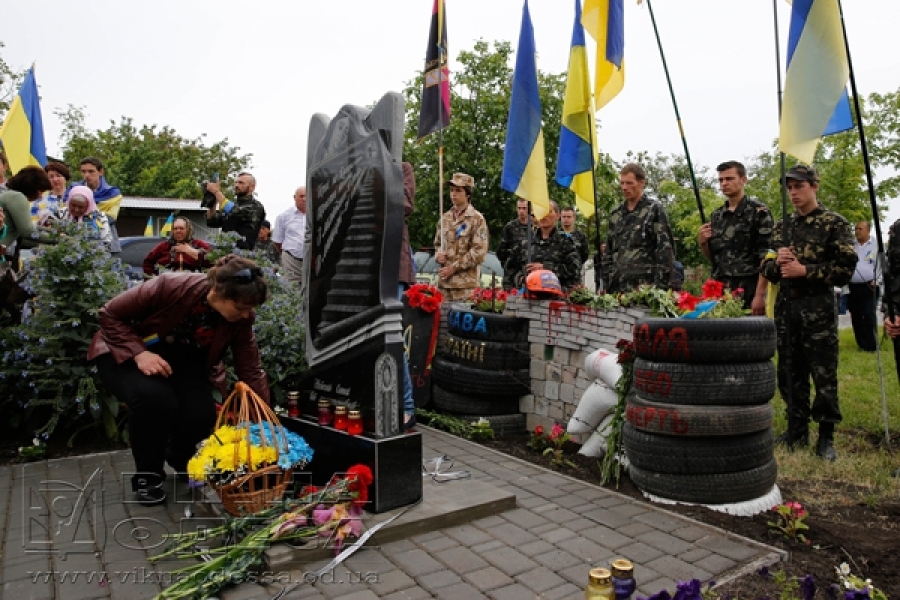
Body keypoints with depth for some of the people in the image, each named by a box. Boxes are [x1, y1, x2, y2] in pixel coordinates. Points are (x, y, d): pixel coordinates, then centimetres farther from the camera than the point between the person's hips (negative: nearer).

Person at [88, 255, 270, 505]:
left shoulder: (240, 320, -20)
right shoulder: (171, 287, -32)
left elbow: (251, 371, -15)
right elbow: (110, 314, -20)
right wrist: (139, 353, -33)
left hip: (180, 360, 3)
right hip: (126, 354, -3)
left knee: (201, 414, -23)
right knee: (154, 398, -34)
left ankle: (182, 461, 15)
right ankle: (147, 475, -5)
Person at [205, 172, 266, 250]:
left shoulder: (256, 206, -3)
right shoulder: (231, 204, 18)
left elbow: (236, 213, -20)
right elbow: (211, 221, 12)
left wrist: (216, 192, -14)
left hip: (243, 252, -6)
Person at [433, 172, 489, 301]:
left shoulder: (477, 219, -3)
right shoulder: (445, 218, 14)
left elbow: (479, 252, -9)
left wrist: (454, 267, -11)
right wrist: (438, 255, 0)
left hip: (465, 281, -5)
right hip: (443, 280, 5)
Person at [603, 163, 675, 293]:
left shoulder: (655, 210, 1)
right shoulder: (615, 214, 15)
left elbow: (665, 249, -6)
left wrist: (661, 285, -14)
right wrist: (606, 283, 9)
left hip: (646, 285, -5)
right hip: (617, 286, 5)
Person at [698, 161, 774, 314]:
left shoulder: (759, 211, -3)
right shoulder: (716, 215, 13)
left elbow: (766, 256, -9)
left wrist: (760, 294, -15)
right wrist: (702, 242, -2)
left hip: (748, 291, -5)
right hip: (719, 290, 5)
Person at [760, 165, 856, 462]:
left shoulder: (834, 223, -1)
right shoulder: (782, 227, 14)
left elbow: (845, 268, -8)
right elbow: (766, 269, 13)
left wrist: (804, 270, -16)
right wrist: (777, 263, -9)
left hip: (818, 308, -5)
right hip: (785, 306, 5)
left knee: (824, 375, 1)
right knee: (790, 373, 10)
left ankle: (826, 437, 13)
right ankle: (796, 431, 22)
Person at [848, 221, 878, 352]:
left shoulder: (876, 245, 1)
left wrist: (876, 281, -10)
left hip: (869, 287, -4)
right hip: (852, 287, 4)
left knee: (869, 317, -6)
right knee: (856, 317, 7)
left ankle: (871, 346, 0)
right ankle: (862, 344, 16)